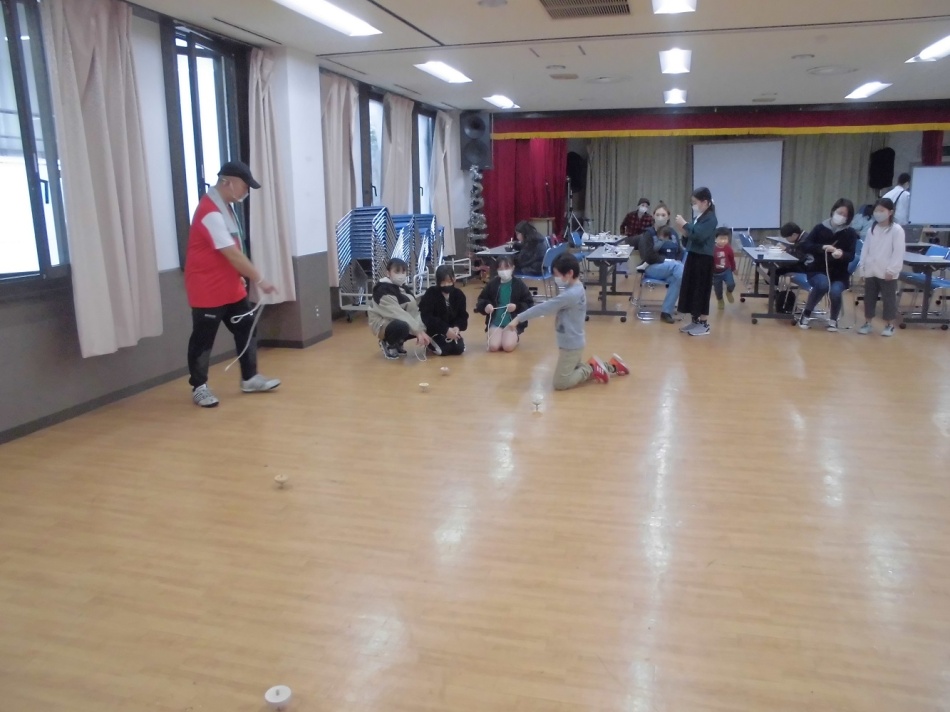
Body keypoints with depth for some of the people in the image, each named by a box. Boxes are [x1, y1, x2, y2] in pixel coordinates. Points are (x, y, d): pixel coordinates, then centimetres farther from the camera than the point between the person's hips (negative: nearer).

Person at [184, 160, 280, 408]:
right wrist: (260, 280, -22)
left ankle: (250, 378, 23)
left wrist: (241, 276, 12)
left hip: (230, 287, 10)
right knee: (203, 339, 3)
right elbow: (232, 254, -26)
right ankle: (199, 387, 16)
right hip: (207, 290, -10)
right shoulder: (210, 212, -24)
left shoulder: (224, 206, 9)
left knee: (246, 329, 12)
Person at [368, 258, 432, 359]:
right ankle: (388, 344, -5)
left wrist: (421, 330, -22)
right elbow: (398, 313, -31)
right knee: (401, 326, -39)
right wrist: (417, 331, -35)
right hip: (382, 324, -8)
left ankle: (397, 343, 12)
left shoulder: (404, 289, 4)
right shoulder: (383, 290, -22)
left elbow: (414, 311, -6)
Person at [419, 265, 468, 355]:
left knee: (459, 348, -15)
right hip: (434, 330, -4)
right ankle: (430, 342, 10)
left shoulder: (459, 294, -2)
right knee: (444, 349, -23)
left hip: (451, 330, 4)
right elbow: (426, 317, -25)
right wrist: (445, 330, -33)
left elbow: (463, 316, -2)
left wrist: (457, 327, -26)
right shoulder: (430, 294, -16)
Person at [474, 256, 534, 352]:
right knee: (493, 347, -19)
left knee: (508, 346, -22)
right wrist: (486, 306, -16)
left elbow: (529, 304, -3)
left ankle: (515, 337, 14)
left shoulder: (519, 285, -5)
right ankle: (502, 336, 17)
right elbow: (481, 301, 6)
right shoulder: (492, 284, 0)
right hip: (495, 321, 2)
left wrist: (517, 307, -21)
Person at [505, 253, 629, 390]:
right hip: (574, 342, 10)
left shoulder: (570, 294, -27)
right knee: (575, 370, 28)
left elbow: (544, 308, -25)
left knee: (560, 384, -2)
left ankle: (591, 369, 3)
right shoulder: (577, 288, 3)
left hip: (570, 345, -10)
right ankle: (611, 366, 26)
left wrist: (518, 318, -22)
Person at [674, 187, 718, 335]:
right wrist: (684, 232, -1)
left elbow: (698, 235, -27)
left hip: (703, 259, -9)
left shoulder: (710, 219, -14)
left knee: (701, 290, -3)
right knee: (690, 289, 11)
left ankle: (704, 324, 5)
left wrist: (685, 224, -19)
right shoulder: (698, 217, 11)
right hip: (693, 256, 9)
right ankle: (695, 320, 22)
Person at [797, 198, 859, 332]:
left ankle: (833, 320, 0)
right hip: (818, 270, -1)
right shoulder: (820, 227, 0)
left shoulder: (850, 233, 0)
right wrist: (822, 247, -25)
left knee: (835, 291, -30)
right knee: (823, 284, -34)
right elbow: (805, 246, -7)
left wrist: (842, 254, -30)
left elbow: (851, 256, -6)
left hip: (839, 273, 1)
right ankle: (806, 314, -12)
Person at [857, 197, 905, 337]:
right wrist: (862, 267, 6)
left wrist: (892, 270, -15)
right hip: (871, 272, 5)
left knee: (889, 299, 4)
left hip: (887, 273, -5)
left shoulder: (897, 230, -9)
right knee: (869, 298, 12)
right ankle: (867, 323, 22)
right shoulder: (872, 229, 8)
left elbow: (898, 252, -11)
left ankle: (889, 325, 12)